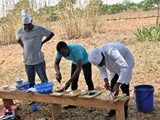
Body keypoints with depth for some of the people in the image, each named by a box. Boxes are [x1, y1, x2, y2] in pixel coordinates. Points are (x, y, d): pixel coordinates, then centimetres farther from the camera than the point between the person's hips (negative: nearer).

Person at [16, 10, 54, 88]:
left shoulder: (39, 29, -9)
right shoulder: (20, 32, 1)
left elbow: (51, 34, 2)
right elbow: (18, 40, 23)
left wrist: (42, 43, -1)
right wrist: (23, 46, 8)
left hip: (39, 60, -3)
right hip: (27, 62, 3)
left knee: (44, 80, 5)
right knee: (30, 83, 11)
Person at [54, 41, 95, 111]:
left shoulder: (76, 50, -44)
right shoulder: (61, 51, -26)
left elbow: (79, 68, -45)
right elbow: (56, 63, -13)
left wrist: (69, 81, -47)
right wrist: (58, 72, -36)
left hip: (85, 61, -5)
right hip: (75, 62, 6)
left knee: (88, 80, -14)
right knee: (74, 81, 4)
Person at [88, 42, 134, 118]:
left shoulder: (111, 52, -45)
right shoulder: (96, 56, -24)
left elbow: (125, 67, -50)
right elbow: (102, 69, -7)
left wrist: (117, 85, -56)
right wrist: (106, 81, -25)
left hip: (125, 61, -6)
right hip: (114, 65, 6)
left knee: (124, 86, -9)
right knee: (112, 85, 5)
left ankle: (125, 111, 4)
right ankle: (113, 109, 20)